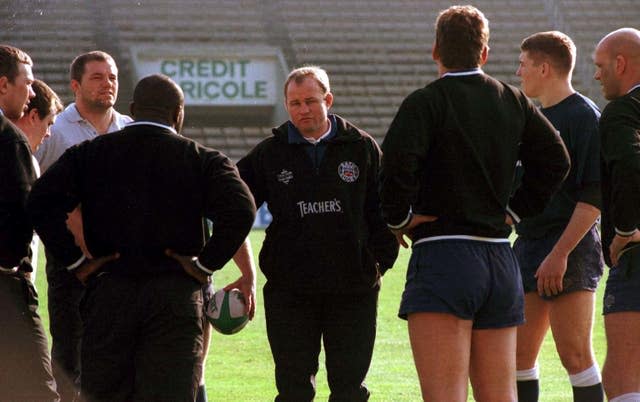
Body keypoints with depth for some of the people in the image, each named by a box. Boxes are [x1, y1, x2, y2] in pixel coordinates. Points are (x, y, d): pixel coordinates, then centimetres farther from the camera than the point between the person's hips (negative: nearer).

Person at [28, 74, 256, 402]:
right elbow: (240, 211, -14)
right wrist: (206, 264, -6)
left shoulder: (89, 154, 7)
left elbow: (41, 202, -6)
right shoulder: (202, 159, 2)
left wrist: (74, 262, -1)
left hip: (107, 297, 1)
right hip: (177, 298, -1)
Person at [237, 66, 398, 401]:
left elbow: (383, 210, 8)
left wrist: (381, 260, -2)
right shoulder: (269, 154, 5)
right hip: (289, 290, 0)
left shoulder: (362, 147, 5)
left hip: (353, 287, 0)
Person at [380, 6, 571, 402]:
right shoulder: (514, 102, 11)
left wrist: (399, 217, -9)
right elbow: (556, 161, 12)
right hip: (501, 260, 6)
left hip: (443, 255, -6)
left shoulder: (426, 102, -7)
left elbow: (398, 159, -24)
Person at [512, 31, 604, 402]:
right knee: (519, 354, 7)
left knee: (575, 353, -10)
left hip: (570, 248, -9)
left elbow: (594, 197, -16)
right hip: (529, 246, 9)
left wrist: (561, 253, -22)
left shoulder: (584, 115, -9)